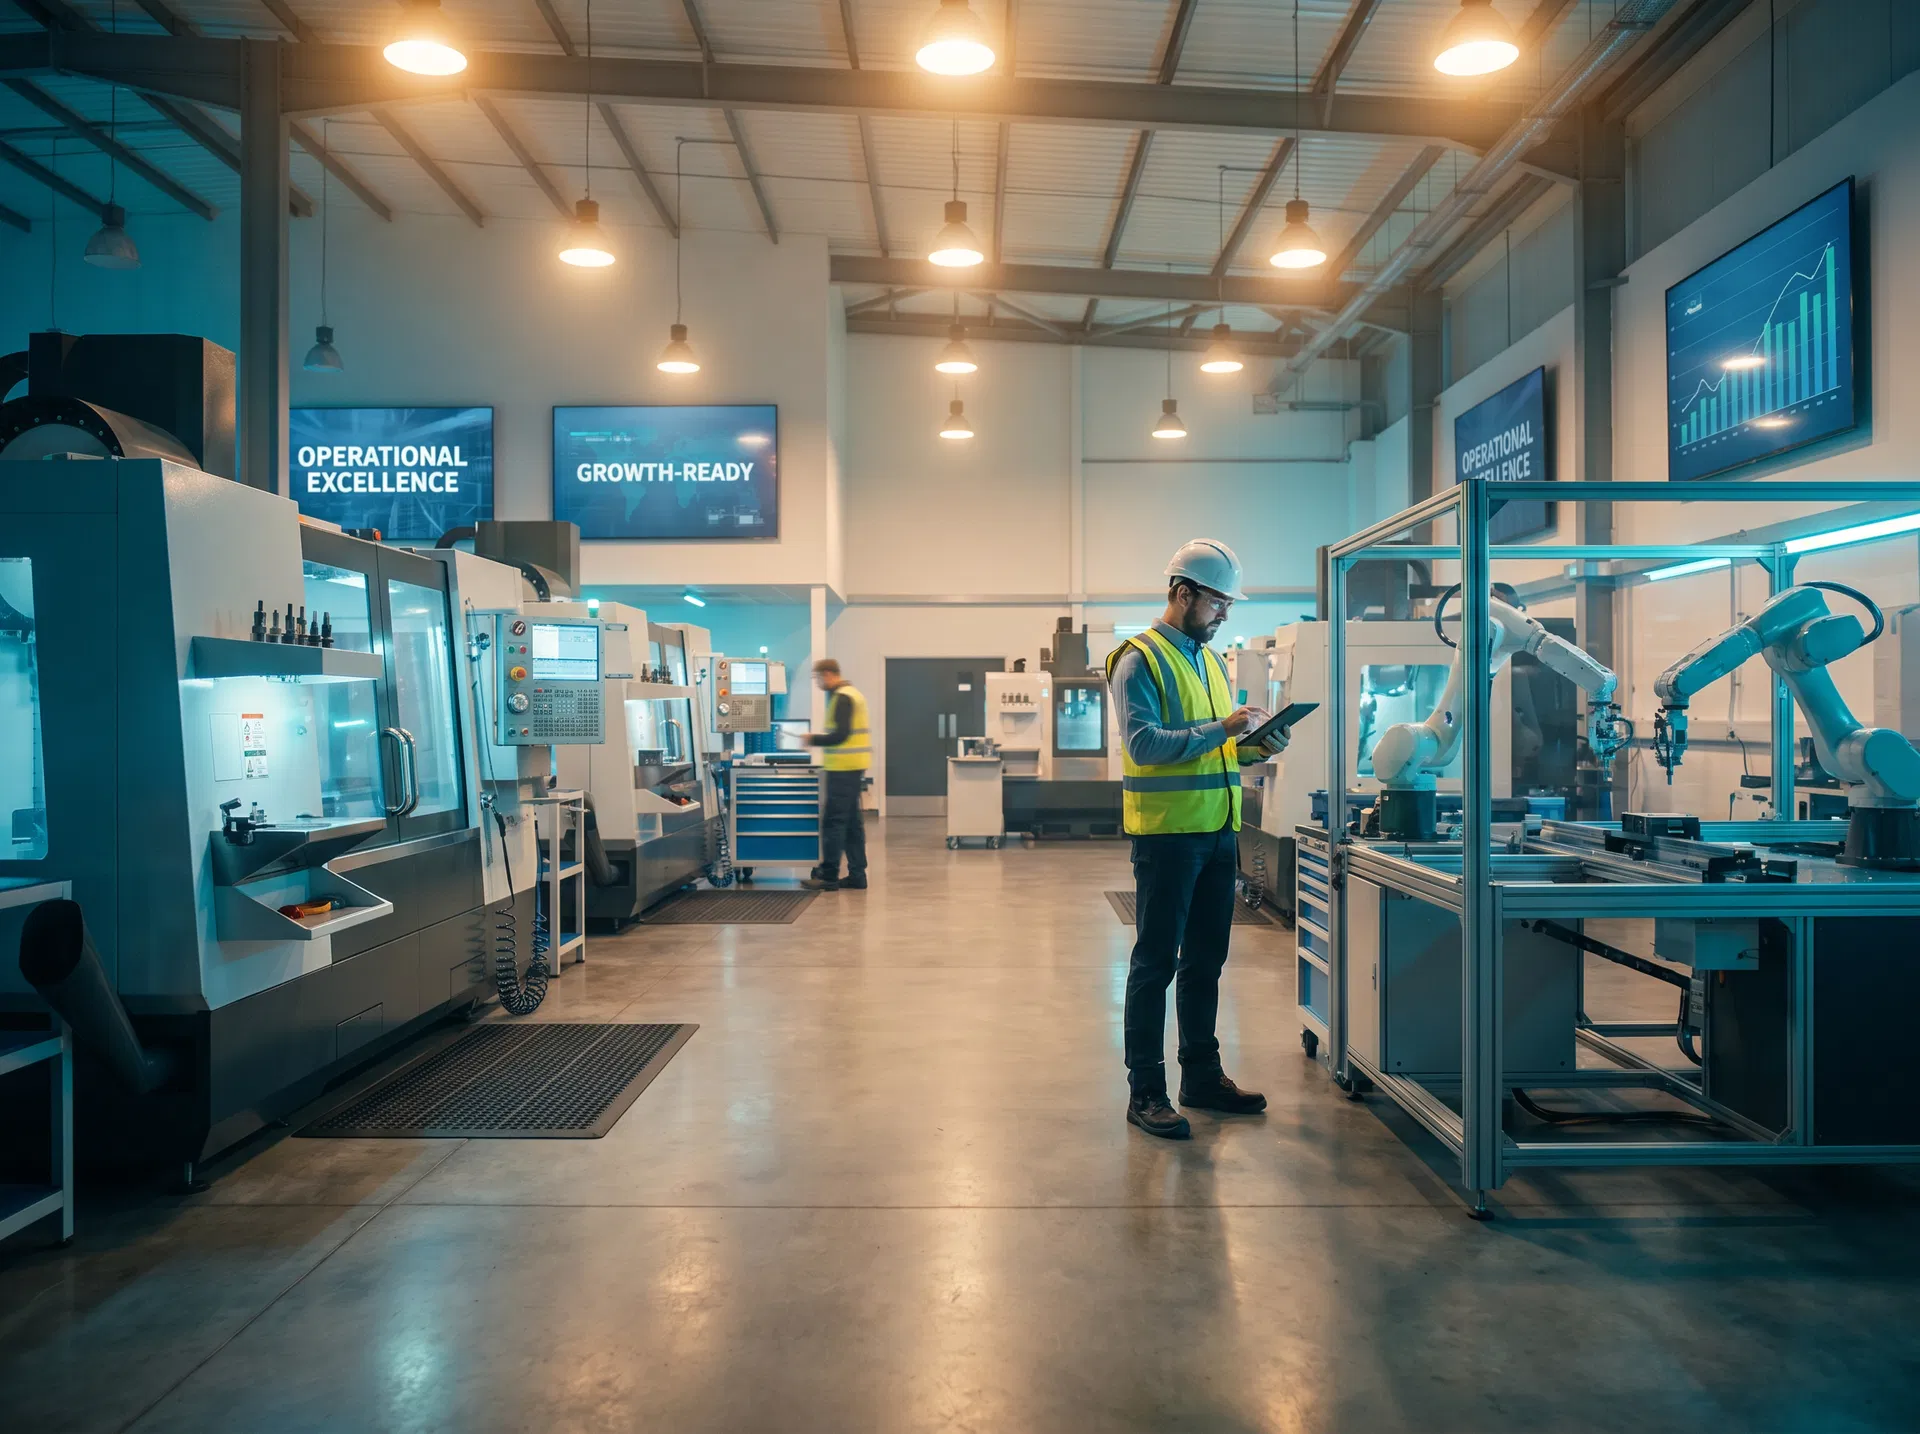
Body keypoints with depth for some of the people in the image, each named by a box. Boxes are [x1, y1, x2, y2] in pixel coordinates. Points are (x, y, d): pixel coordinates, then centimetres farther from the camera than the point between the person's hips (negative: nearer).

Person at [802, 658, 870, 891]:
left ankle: (828, 876, -3)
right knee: (852, 822, 11)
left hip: (843, 768, -10)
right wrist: (820, 738, 16)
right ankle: (856, 874, 14)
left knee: (833, 821, -6)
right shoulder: (851, 693, 17)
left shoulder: (842, 697, -14)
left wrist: (814, 740, -9)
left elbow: (841, 734, -21)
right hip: (853, 766, 10)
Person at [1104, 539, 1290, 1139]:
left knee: (1205, 960, 15)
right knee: (1155, 962, 0)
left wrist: (1251, 747, 1)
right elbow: (1145, 744, -19)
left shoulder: (1210, 660, 16)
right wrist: (1221, 729, -23)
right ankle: (1145, 1093, 8)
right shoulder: (1139, 659, -9)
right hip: (1166, 831, -8)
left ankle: (1202, 1076, 27)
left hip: (1217, 830, 8)